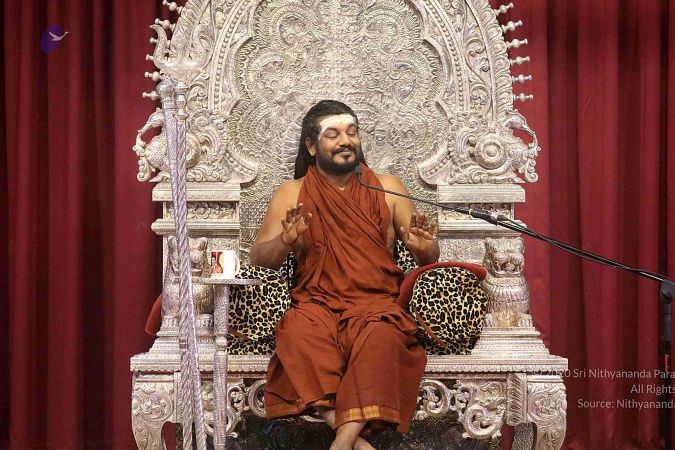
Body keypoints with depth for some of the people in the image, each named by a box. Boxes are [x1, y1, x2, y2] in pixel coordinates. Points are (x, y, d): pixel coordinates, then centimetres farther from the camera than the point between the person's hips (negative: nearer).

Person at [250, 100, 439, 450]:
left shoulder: (386, 187, 13)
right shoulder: (291, 194, 12)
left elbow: (429, 258, 13)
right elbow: (258, 259, 4)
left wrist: (422, 247, -13)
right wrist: (287, 240, -18)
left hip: (377, 301, 0)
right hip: (317, 301, 0)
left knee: (382, 335, -35)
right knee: (300, 332, -35)